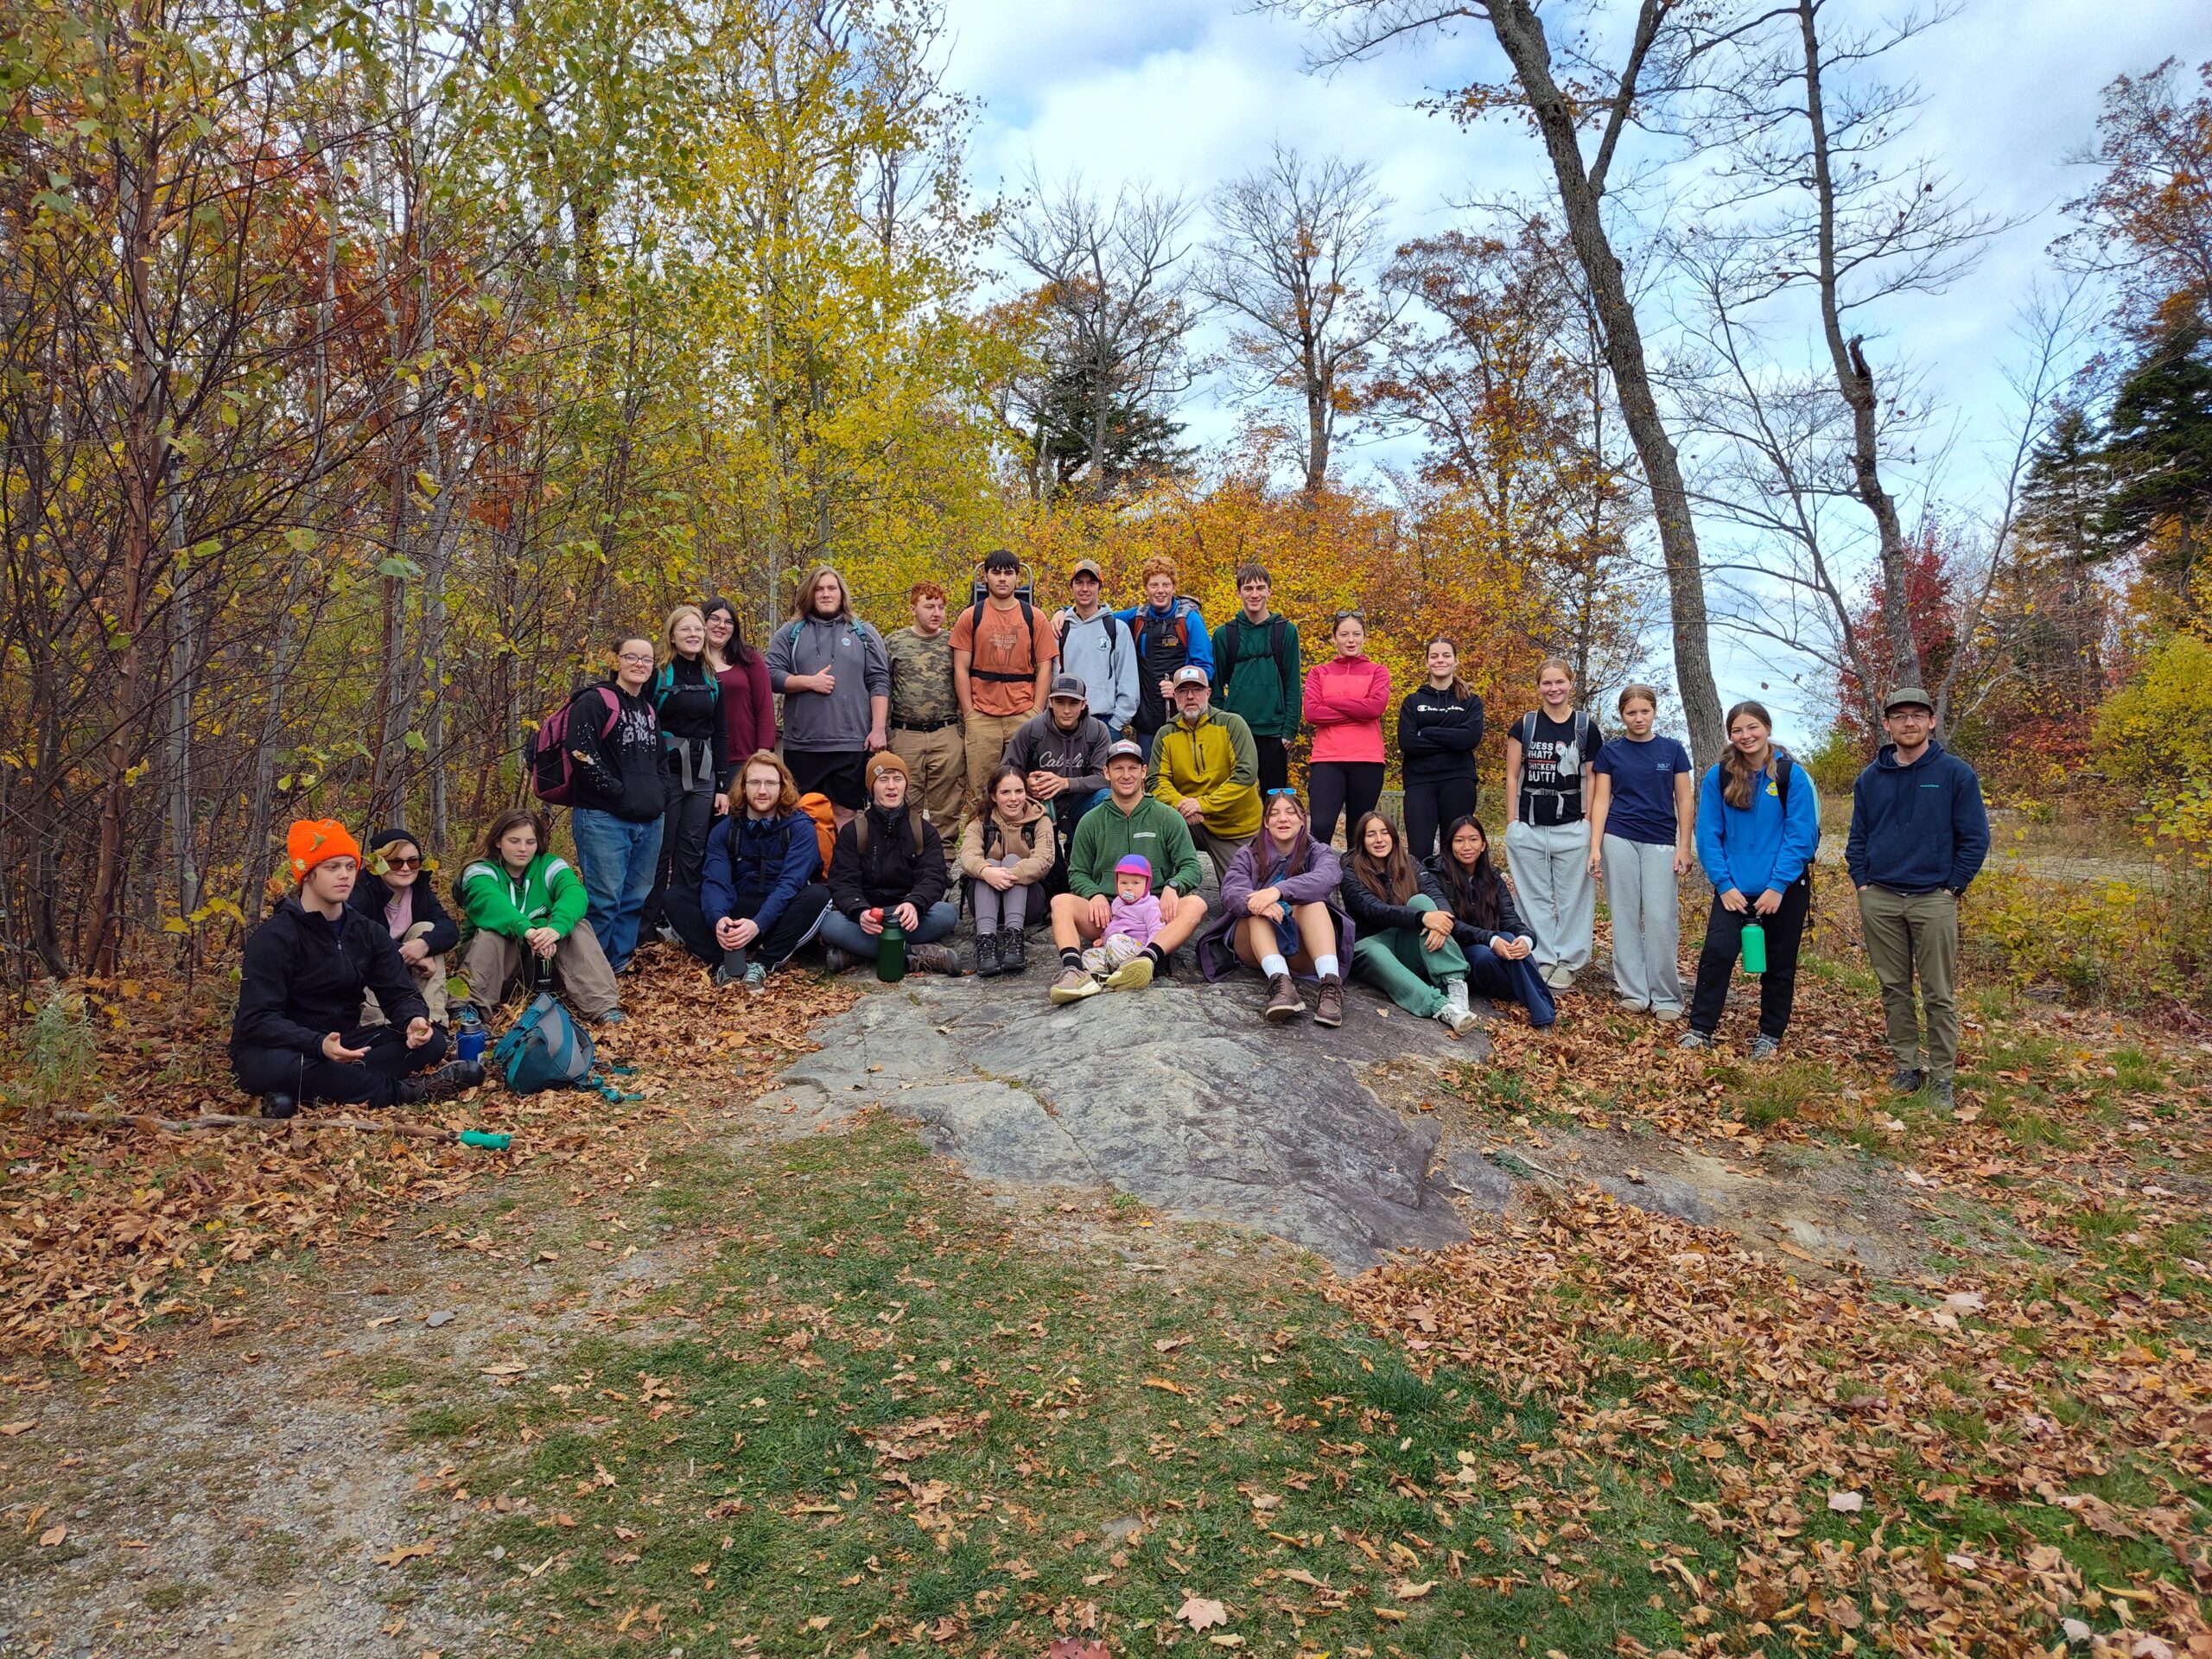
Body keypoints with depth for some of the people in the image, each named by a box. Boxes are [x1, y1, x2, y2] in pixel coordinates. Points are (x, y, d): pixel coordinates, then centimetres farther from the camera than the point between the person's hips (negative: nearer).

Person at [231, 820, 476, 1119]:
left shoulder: (368, 932, 4)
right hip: (280, 1049, -5)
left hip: (343, 1045, 5)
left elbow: (400, 994, 0)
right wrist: (319, 1045, -40)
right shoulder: (274, 936, -14)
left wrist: (414, 1020, -26)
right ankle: (403, 1091, -27)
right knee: (272, 1068, -41)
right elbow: (258, 1019, -22)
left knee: (431, 1040, -15)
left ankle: (299, 1093, -26)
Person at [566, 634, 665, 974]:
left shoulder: (649, 711, 19)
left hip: (649, 821, 8)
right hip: (604, 818, -8)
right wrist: (617, 792, -16)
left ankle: (618, 964, 22)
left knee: (636, 897, 11)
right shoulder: (594, 702, -5)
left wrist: (661, 795, 11)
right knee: (604, 898, -8)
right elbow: (581, 753, -16)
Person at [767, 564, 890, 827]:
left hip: (852, 744, -1)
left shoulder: (864, 634, 10)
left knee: (845, 814, 1)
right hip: (802, 745, 1)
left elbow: (879, 684, 5)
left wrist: (878, 729, -4)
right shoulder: (789, 633, 11)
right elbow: (771, 675, 4)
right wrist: (809, 682, -10)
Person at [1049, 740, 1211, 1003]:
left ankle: (1147, 959, -55)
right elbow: (1077, 873, 13)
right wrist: (1095, 894, -10)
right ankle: (1073, 968, -52)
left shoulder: (1167, 818, 9)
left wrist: (1172, 887, -17)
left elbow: (1190, 867, 6)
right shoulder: (1091, 821, 12)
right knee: (1061, 901, -26)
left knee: (1196, 904, -31)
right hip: (1106, 911, 1)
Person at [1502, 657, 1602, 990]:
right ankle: (1543, 960, 15)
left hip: (1573, 828, 0)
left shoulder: (1586, 727, 4)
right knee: (1536, 898, 6)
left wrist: (1591, 821, 0)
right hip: (1528, 827, 1)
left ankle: (1566, 963, 13)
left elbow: (1591, 777, 6)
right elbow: (1512, 775, 5)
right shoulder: (1524, 725, 4)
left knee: (1571, 898, 3)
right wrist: (1513, 821, 0)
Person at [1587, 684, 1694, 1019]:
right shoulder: (1610, 752, 5)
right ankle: (1633, 992, 10)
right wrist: (1595, 847, -4)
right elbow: (1601, 801, 3)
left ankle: (1666, 997, 4)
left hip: (1661, 843, 0)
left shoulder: (1672, 750, 6)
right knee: (1626, 917, 2)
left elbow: (1684, 801, 6)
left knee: (1662, 919, -4)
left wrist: (1684, 847, 0)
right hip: (1619, 841, 0)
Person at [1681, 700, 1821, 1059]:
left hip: (1784, 888, 0)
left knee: (1778, 963, 10)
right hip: (1735, 887, 1)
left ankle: (1770, 1035, 25)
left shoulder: (1792, 775, -6)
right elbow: (1708, 835, -1)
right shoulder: (1718, 777, -1)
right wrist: (1724, 884, -9)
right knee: (1717, 952, -12)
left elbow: (1801, 835, -9)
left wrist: (1778, 886, -14)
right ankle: (1700, 1028, -1)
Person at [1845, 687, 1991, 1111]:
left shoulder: (1955, 773, -2)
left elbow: (1975, 837, -2)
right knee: (1894, 988, 9)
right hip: (1879, 901, 3)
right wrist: (1862, 884, 4)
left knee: (1939, 994, 1)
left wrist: (1952, 888, -5)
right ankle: (1907, 1065, 19)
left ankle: (1941, 1077, 8)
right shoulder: (1871, 777, 8)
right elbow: (1858, 837, 14)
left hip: (1934, 901, -3)